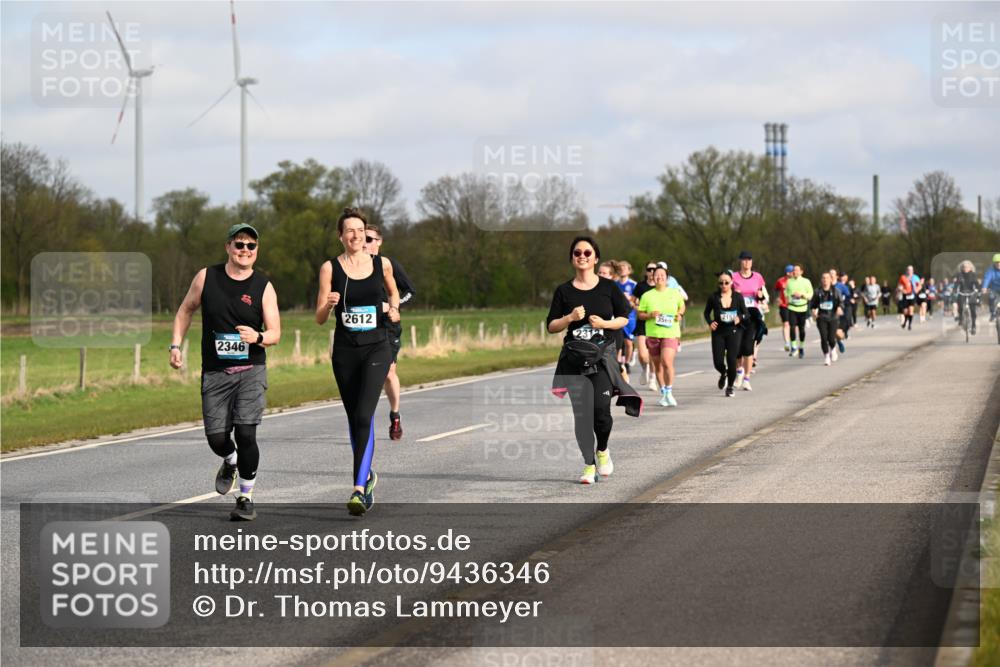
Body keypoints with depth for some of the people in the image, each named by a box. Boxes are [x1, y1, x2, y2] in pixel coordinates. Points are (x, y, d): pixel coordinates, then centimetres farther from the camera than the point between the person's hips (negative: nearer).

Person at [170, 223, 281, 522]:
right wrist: (176, 345, 4)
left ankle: (246, 498, 2)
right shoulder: (206, 277, 0)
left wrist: (258, 337, -25)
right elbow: (185, 310, 14)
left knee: (246, 433, -14)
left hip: (250, 370, -1)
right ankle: (230, 462, 36)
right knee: (217, 438, -2)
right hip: (215, 372, 1)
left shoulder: (263, 286, -2)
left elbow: (275, 333, -2)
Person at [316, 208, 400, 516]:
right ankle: (367, 475, 36)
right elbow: (320, 319, -2)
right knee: (354, 419, 14)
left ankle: (359, 489, -23)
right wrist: (329, 305, -22)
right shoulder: (330, 268, -1)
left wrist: (394, 309, 6)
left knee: (364, 416, -17)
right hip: (345, 351, 2)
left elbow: (393, 291, 25)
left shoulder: (382, 264, 3)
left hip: (376, 348, -2)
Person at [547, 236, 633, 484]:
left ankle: (602, 450, 16)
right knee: (581, 413, -3)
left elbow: (624, 318, 9)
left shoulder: (608, 287, 5)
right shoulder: (564, 291, 7)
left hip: (603, 354, -1)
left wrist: (604, 323, -8)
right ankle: (589, 465, 6)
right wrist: (570, 318, -11)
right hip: (573, 358, 1)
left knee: (601, 409, -14)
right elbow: (551, 326, 7)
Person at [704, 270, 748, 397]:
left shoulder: (738, 297, -2)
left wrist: (740, 318, -19)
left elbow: (746, 314, 3)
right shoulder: (714, 297, -2)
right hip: (718, 332, 1)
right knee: (718, 361, -5)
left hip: (734, 331, -1)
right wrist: (710, 322, -8)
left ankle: (730, 386, 15)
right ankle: (723, 374, 33)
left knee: (732, 359, -8)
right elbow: (707, 312, 11)